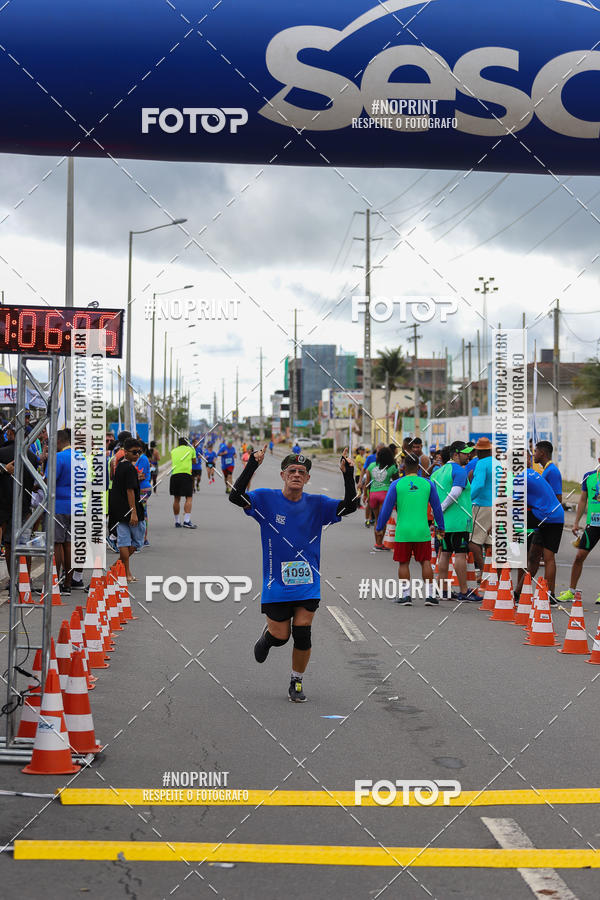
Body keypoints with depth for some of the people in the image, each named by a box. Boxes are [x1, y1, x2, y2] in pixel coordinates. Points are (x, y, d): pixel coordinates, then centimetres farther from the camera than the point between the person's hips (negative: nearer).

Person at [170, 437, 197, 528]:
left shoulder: (173, 451, 19)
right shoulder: (191, 449, 15)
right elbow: (194, 461, 25)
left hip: (174, 474, 3)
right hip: (186, 474, -3)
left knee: (176, 499, 10)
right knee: (188, 498, -3)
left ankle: (177, 521, 15)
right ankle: (186, 520, -18)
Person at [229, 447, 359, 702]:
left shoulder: (317, 504, 1)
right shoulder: (267, 499, -4)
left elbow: (350, 506, -6)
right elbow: (236, 496, -18)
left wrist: (348, 475, -20)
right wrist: (252, 465, -28)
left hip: (307, 583, 1)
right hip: (276, 583, -1)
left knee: (302, 636, -3)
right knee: (280, 636, 1)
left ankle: (297, 683, 18)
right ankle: (267, 635, 39)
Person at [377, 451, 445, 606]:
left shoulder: (396, 484, -3)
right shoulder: (428, 484, 2)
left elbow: (386, 508, 0)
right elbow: (437, 508, 10)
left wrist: (379, 527, 12)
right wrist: (440, 527, 22)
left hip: (403, 532, -1)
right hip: (422, 532, 1)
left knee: (404, 563, 7)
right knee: (425, 562, 8)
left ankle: (406, 595, 4)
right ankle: (429, 595, 3)